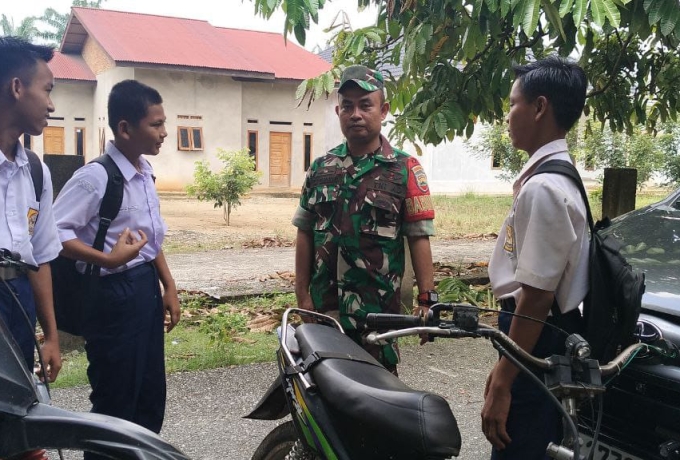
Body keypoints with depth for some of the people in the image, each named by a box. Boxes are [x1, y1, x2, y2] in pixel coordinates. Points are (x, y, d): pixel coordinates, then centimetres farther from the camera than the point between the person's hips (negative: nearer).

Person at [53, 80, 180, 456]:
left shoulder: (145, 173, 8)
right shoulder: (95, 177, -19)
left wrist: (169, 286, 12)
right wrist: (107, 260, -28)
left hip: (147, 288, 8)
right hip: (114, 294, -8)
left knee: (151, 395, 17)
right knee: (116, 400, 4)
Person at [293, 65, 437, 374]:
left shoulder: (405, 169, -2)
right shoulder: (320, 169, 8)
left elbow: (419, 238, -5)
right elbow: (305, 234, 9)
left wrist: (427, 300, -11)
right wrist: (303, 295, 5)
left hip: (378, 308, -3)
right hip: (324, 306, 4)